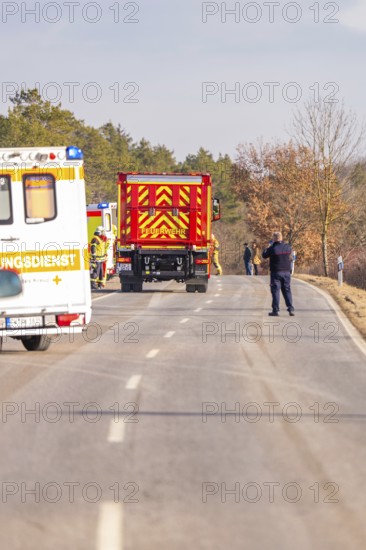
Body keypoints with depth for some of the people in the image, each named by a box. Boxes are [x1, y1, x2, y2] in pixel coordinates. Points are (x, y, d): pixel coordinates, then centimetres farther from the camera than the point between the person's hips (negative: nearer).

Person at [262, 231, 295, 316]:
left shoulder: (272, 248, -14)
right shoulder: (288, 247, -1)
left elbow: (264, 255, 1)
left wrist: (268, 247, 16)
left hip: (276, 272, -4)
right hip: (286, 272, 4)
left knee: (275, 291, 2)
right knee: (287, 291, 10)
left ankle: (275, 310, -1)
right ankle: (290, 309, 3)